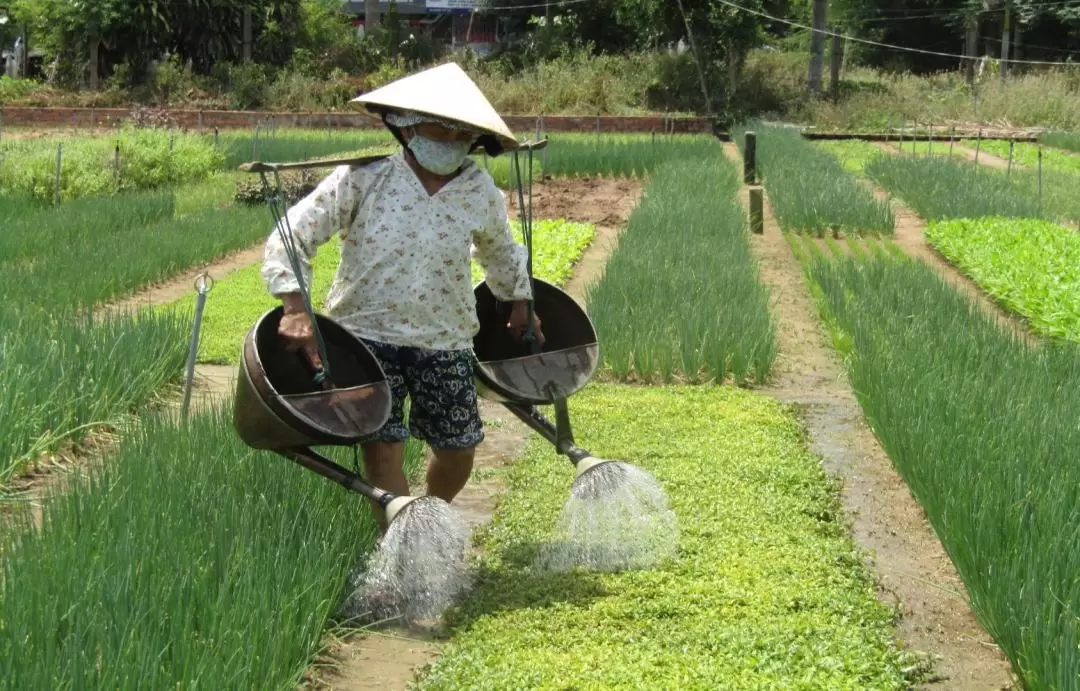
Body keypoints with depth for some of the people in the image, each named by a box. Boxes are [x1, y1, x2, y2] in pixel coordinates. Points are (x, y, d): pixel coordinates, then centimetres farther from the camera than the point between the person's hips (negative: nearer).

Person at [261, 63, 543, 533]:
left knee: (458, 452, 8)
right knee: (382, 449, -10)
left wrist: (520, 307, 30)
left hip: (446, 342, 3)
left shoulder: (480, 191, 0)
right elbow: (292, 235, -12)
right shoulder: (361, 180, -10)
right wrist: (296, 310, -23)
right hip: (369, 334, -3)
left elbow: (501, 252, 22)